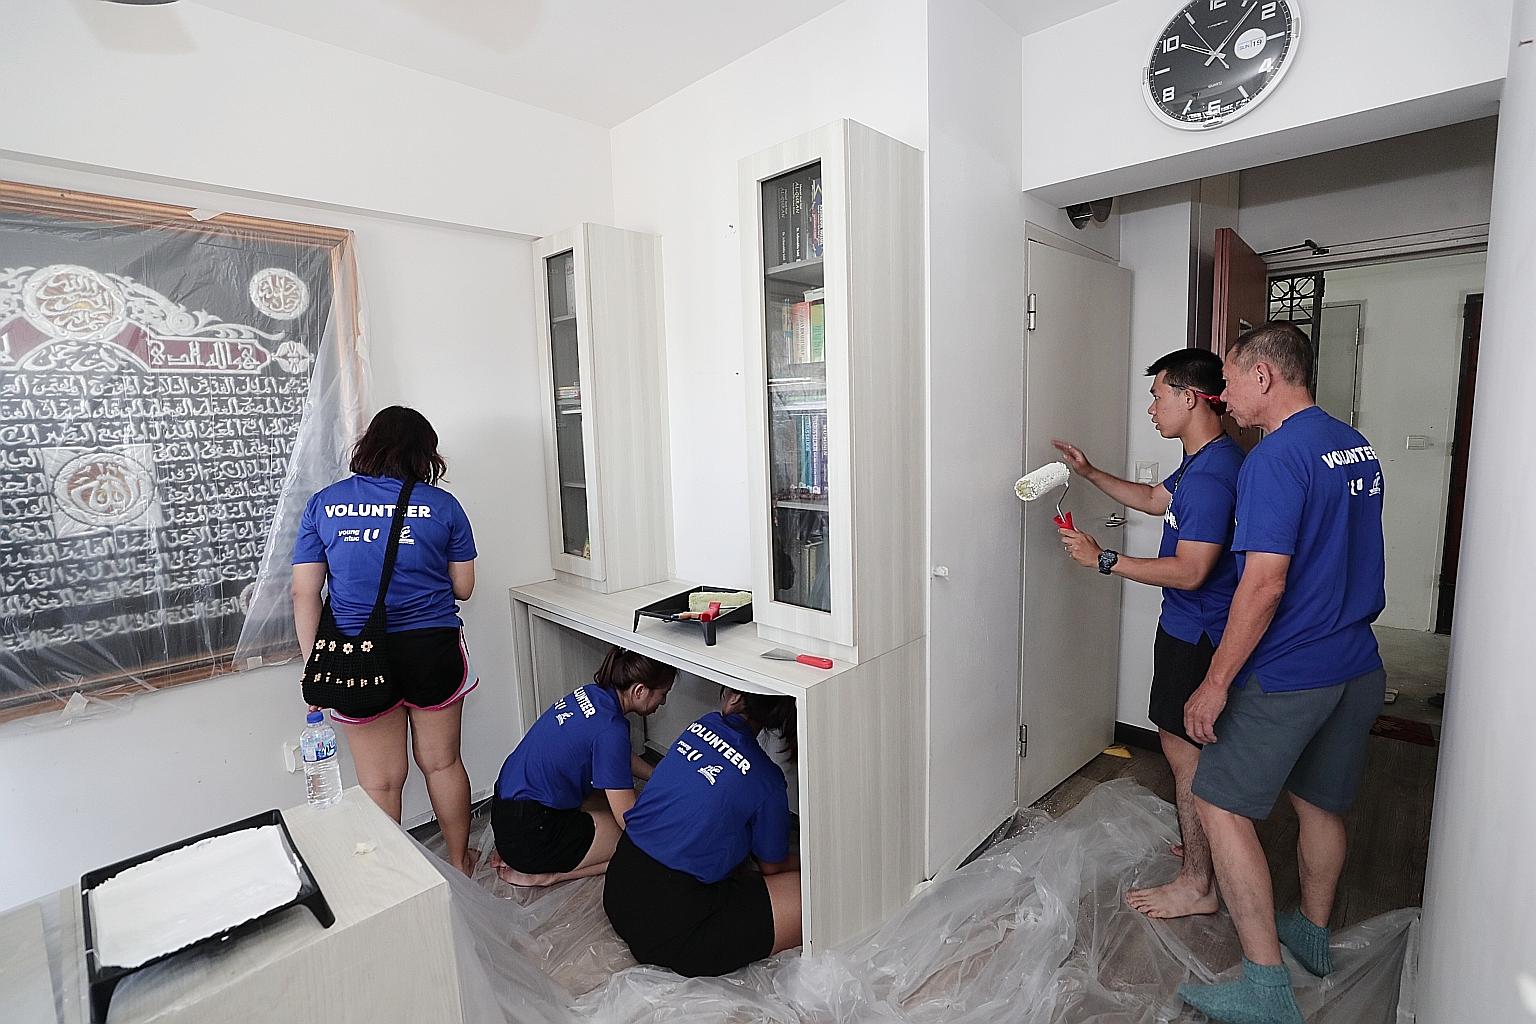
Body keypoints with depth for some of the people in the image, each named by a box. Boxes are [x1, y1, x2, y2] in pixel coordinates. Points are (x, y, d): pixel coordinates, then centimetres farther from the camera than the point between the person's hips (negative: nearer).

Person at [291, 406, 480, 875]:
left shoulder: (323, 504, 0)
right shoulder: (442, 505, -4)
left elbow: (304, 593, -1)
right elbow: (463, 588, 1)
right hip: (432, 648, 0)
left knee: (380, 782, 13)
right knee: (442, 763, 17)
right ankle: (459, 863, 35)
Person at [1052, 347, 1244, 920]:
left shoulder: (1211, 475, -25)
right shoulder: (1205, 461, 8)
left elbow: (1190, 571, -28)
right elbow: (1156, 500, 23)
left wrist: (1103, 560, -21)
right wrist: (1090, 474, 14)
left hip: (1195, 633, -10)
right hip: (1190, 625, 10)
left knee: (1183, 748, 1)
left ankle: (1197, 885, 17)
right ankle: (1206, 847, 40)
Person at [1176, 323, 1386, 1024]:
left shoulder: (1276, 458, -20)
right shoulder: (1358, 447, 9)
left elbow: (1265, 584, -26)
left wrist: (1215, 683, -20)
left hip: (1287, 675, -9)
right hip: (1358, 665, 9)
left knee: (1222, 805, 3)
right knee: (1320, 804, 22)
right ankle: (1313, 935, 41)